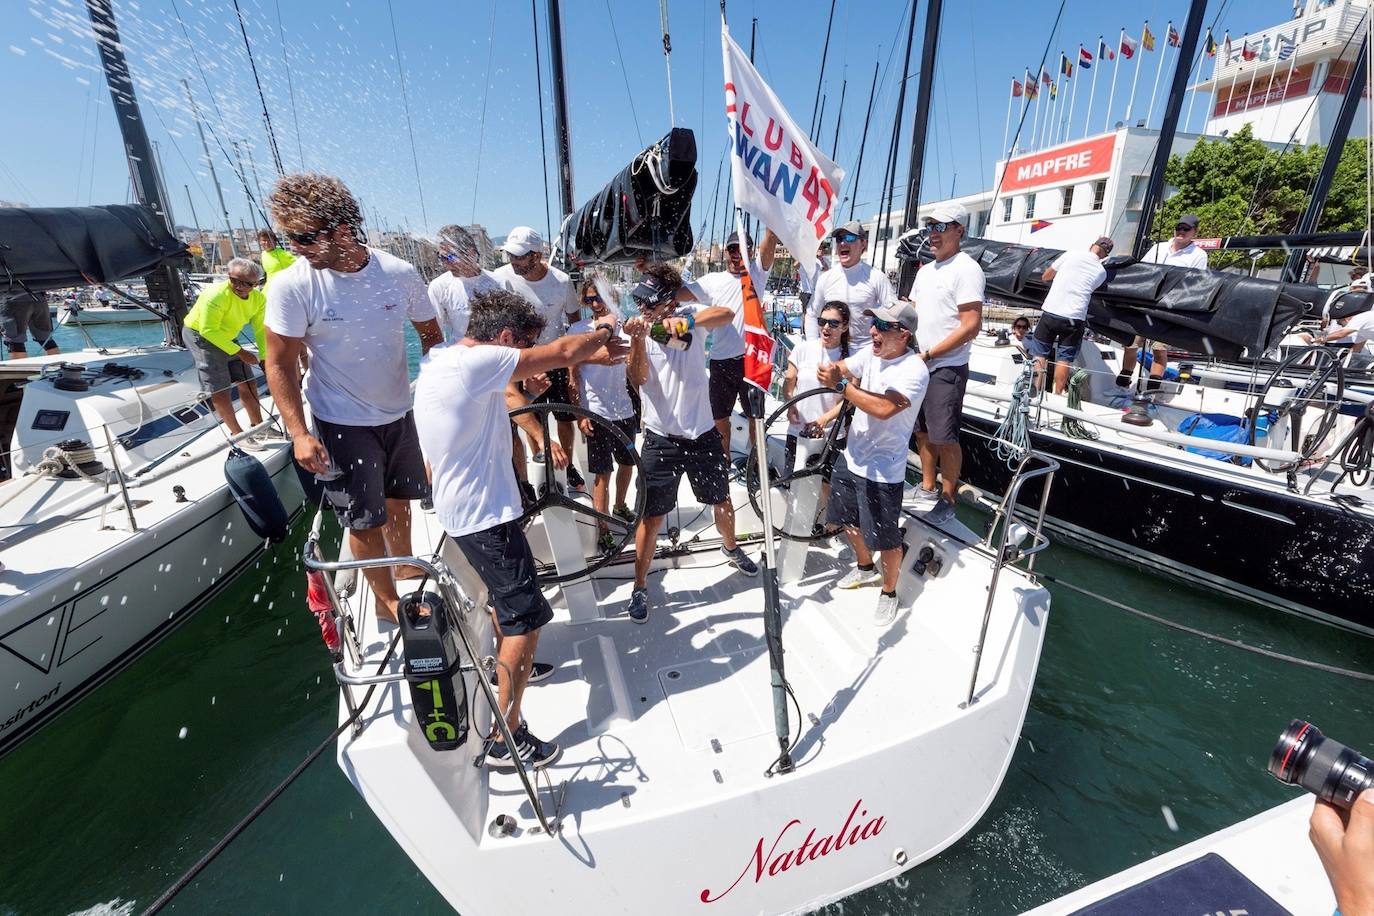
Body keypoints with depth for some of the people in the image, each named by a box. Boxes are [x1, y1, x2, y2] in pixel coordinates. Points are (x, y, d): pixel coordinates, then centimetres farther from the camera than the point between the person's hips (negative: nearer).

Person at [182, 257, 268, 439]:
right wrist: (240, 352, -27)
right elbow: (208, 331, -27)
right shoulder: (217, 295, -30)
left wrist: (264, 358, -9)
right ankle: (237, 433, 4)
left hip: (226, 339, 7)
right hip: (200, 335, -6)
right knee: (219, 390, -8)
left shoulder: (259, 298, -10)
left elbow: (260, 330, -3)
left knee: (249, 383, 8)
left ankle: (257, 425, 23)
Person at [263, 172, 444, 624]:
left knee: (398, 502, 19)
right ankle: (386, 600, 26)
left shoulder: (400, 274, -10)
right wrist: (299, 433, -17)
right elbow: (280, 365, -10)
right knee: (365, 519, 5)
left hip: (398, 414, 3)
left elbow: (431, 335, 4)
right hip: (341, 423, -3)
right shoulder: (291, 286, -16)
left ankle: (407, 573, 43)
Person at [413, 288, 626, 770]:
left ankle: (506, 666, 50)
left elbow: (546, 360, 11)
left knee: (506, 590, 29)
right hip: (484, 514, -10)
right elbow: (561, 353, -20)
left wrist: (592, 352, 7)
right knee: (526, 617, -3)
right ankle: (506, 738, 8)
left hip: (463, 507, 10)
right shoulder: (473, 362, -23)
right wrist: (600, 330, 0)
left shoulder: (440, 358, 6)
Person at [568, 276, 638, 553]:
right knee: (602, 474, 0)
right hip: (597, 413, -3)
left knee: (627, 465, 18)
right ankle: (603, 530, 11)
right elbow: (573, 375, -3)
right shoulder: (578, 329, -4)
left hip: (625, 411, 3)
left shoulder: (625, 325, 1)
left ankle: (620, 507, 42)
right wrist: (580, 414, -8)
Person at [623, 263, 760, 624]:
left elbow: (726, 314, -27)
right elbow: (638, 379, -21)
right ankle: (640, 587, 19)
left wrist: (687, 321, -43)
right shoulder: (637, 326, -6)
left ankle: (731, 548, 49)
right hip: (661, 438, -1)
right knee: (652, 516, 3)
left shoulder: (690, 315, -5)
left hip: (702, 432, 2)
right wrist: (637, 340, -36)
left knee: (722, 500, 19)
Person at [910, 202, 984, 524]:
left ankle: (948, 499, 11)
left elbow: (970, 327, -17)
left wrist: (927, 354, -17)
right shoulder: (925, 270, 14)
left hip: (946, 368, -8)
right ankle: (927, 489, 28)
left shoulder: (966, 269, -10)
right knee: (922, 431, 14)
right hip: (918, 364, 8)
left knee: (944, 438, -4)